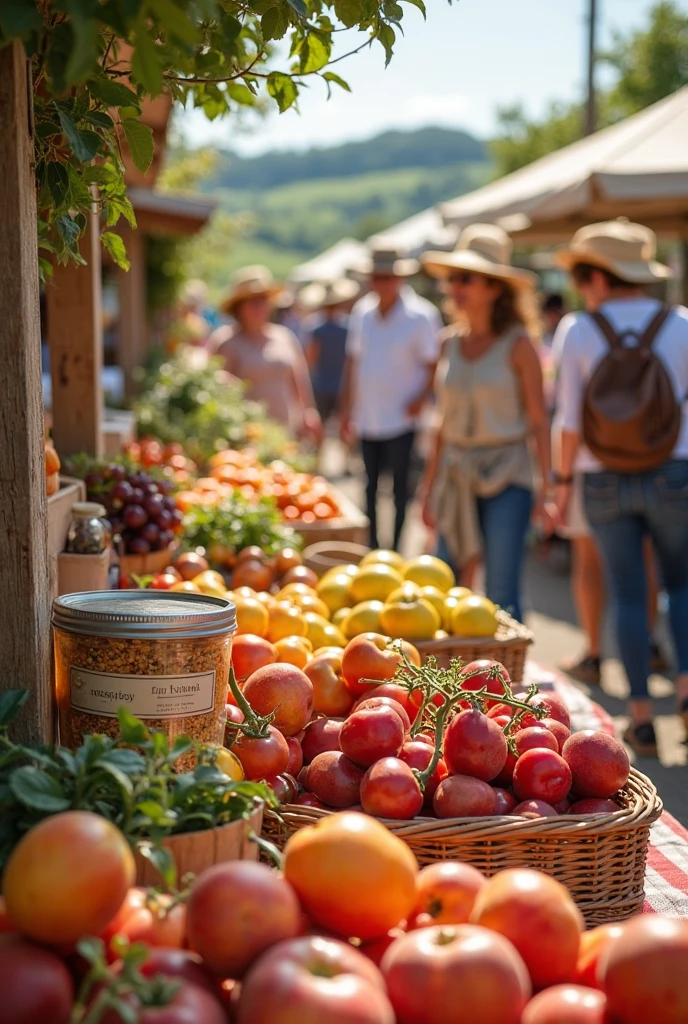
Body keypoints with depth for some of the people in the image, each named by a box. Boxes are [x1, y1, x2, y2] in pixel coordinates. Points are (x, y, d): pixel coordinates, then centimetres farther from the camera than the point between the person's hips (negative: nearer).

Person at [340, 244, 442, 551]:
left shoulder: (421, 316, -9)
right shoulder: (361, 312, 6)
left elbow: (434, 364, -4)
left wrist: (421, 399, -18)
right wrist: (347, 409, 13)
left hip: (401, 418, -5)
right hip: (367, 417, 5)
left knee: (400, 485, -1)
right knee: (370, 484, 12)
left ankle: (397, 549, 7)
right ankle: (372, 546, 22)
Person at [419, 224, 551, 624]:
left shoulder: (517, 344, -6)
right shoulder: (452, 342, 9)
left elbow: (539, 419, -5)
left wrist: (546, 484, -12)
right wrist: (431, 485, 13)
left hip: (506, 475, -5)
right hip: (458, 476, 5)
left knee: (502, 596, -6)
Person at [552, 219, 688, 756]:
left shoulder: (578, 331, -6)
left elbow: (570, 420, -6)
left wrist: (563, 480, 5)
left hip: (604, 482, 0)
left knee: (628, 595, 10)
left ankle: (642, 716, 11)